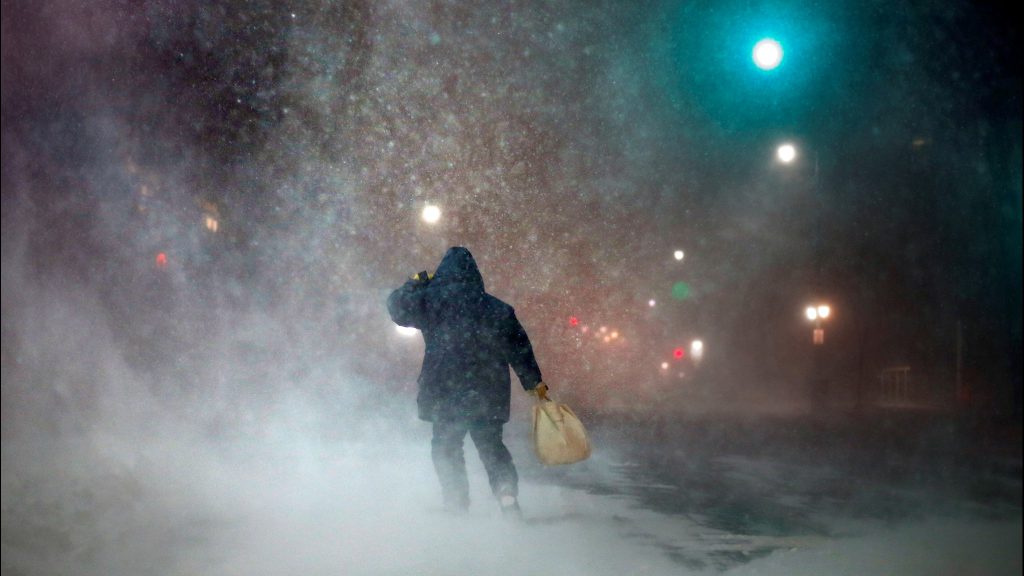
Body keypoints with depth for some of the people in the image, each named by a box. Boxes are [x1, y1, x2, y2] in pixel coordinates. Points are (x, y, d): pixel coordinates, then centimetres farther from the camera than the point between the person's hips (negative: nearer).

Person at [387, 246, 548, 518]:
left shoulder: (431, 299, -2)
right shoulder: (497, 307, 8)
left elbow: (397, 307, 2)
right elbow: (519, 346, 8)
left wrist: (415, 284, 17)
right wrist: (534, 381, 14)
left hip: (448, 391, -3)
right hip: (490, 391, 3)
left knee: (446, 447, 11)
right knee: (491, 445, 14)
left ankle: (457, 504, 4)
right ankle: (508, 496, -2)